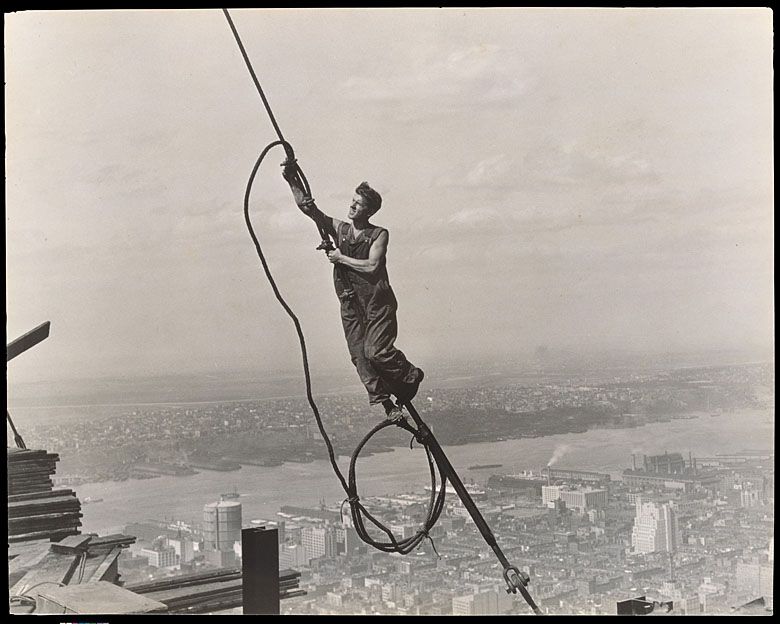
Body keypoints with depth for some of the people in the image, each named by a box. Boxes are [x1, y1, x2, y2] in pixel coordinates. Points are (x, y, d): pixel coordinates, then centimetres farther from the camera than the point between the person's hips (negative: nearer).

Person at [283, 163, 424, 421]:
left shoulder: (379, 234, -1)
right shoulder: (339, 229, 9)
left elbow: (371, 266, -15)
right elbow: (306, 207, 1)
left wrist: (342, 258, -8)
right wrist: (292, 181, -11)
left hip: (378, 303, -4)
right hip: (350, 305, 5)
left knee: (375, 351, -15)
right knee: (359, 357, -2)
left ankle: (410, 375, 10)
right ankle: (385, 403, 6)